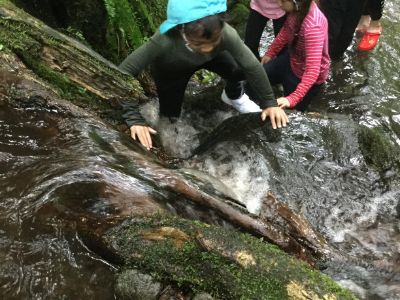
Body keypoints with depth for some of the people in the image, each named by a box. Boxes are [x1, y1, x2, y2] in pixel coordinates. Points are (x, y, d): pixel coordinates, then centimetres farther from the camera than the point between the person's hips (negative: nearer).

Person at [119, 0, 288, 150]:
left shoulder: (226, 34, -41)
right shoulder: (165, 41, -46)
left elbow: (252, 66, -26)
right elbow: (123, 73, -41)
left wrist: (269, 103, -22)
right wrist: (134, 119, -45)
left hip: (211, 58, 2)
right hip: (170, 70, -2)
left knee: (240, 71, -19)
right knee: (170, 118, -3)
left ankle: (234, 96, 17)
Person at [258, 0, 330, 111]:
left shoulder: (313, 27, -39)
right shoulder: (298, 9, -17)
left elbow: (313, 70, -40)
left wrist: (293, 98, -47)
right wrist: (269, 53, 18)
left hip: (306, 75, -7)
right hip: (292, 59, 7)